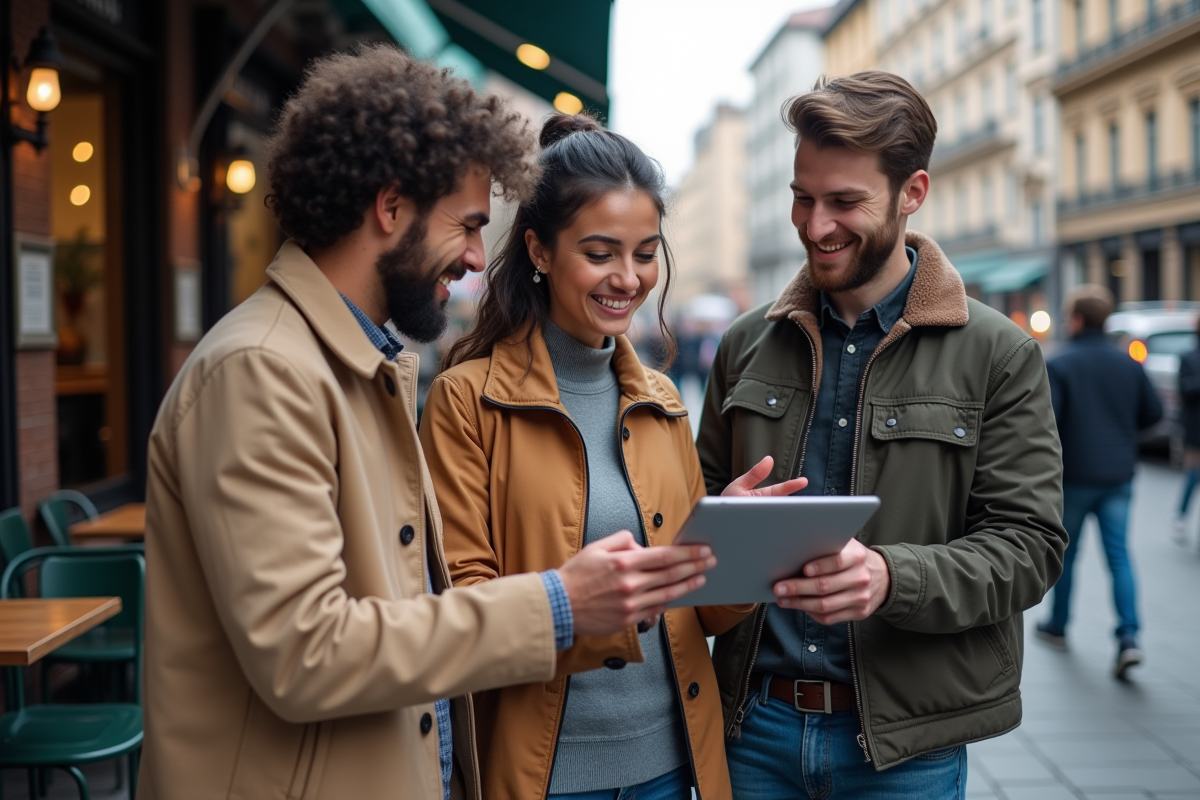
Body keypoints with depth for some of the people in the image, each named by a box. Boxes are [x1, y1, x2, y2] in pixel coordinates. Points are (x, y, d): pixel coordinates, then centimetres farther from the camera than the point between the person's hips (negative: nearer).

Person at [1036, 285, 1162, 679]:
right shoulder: (1128, 363, 4)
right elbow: (1153, 411, 8)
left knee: (1065, 554, 13)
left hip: (1074, 474, -3)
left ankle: (1057, 627, 27)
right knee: (1119, 555, 2)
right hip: (1118, 476, 3)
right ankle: (1128, 638, -11)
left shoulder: (1058, 365, -11)